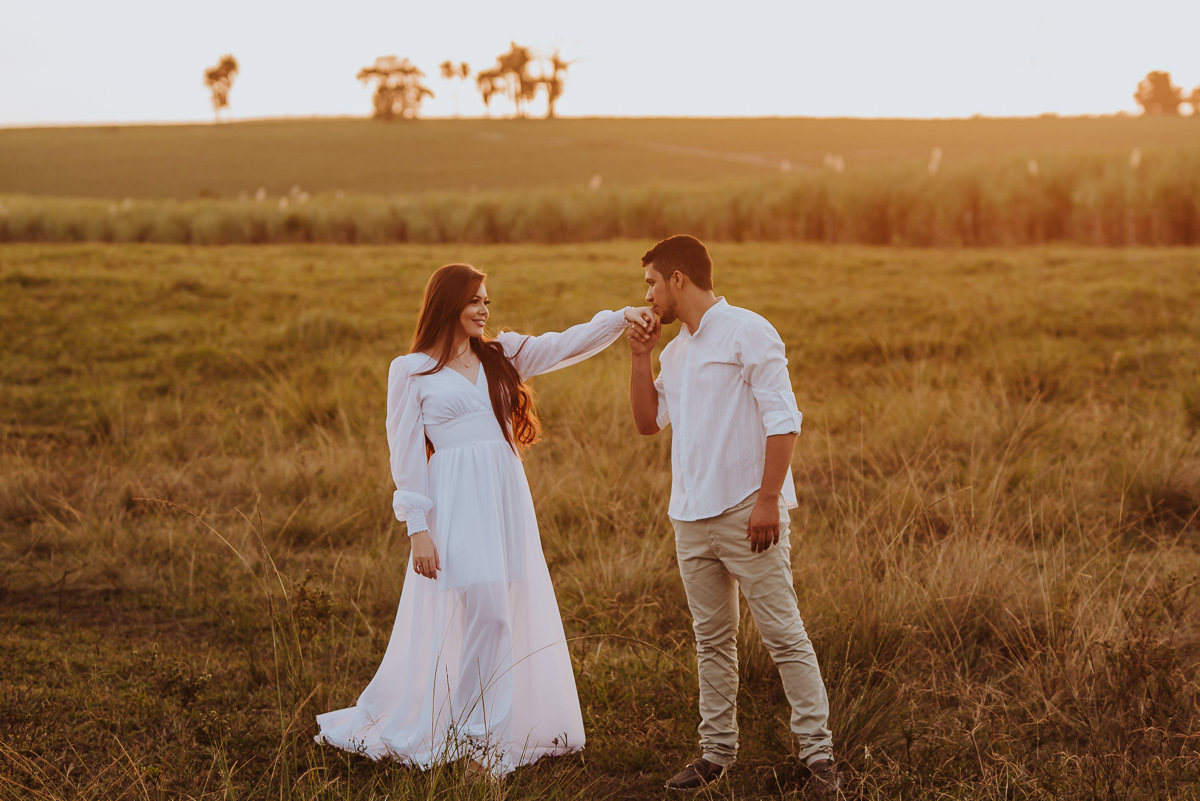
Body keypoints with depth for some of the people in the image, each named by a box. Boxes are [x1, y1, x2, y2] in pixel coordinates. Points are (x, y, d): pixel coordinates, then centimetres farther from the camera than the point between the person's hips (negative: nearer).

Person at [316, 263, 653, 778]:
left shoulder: (502, 356, 13)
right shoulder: (412, 371, 0)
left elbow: (567, 345, 3)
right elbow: (406, 454, -3)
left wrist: (621, 318, -13)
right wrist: (417, 530, -9)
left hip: (507, 500, 6)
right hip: (457, 507, -5)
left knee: (513, 617, 8)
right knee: (482, 616, -9)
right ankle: (477, 746, 2)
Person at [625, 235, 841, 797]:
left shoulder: (746, 333, -7)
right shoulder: (676, 350, 17)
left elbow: (783, 420, -12)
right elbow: (648, 421, 20)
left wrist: (768, 499, -18)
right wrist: (641, 356, 10)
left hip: (745, 515, -8)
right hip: (691, 518, 8)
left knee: (784, 634, -6)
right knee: (712, 640, 12)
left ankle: (818, 754, -2)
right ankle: (717, 750, 18)